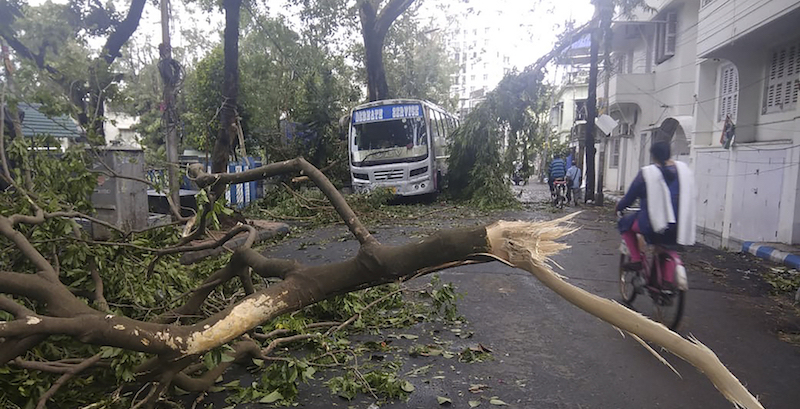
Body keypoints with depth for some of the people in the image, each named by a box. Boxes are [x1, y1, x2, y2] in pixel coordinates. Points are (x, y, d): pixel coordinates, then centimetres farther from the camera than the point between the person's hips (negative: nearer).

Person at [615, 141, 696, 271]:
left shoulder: (646, 173, -6)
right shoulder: (684, 169, 7)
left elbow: (630, 197, 2)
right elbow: (688, 197, 18)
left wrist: (618, 207, 22)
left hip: (654, 226, -4)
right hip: (682, 227, 5)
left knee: (625, 222, 18)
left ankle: (636, 258, 6)